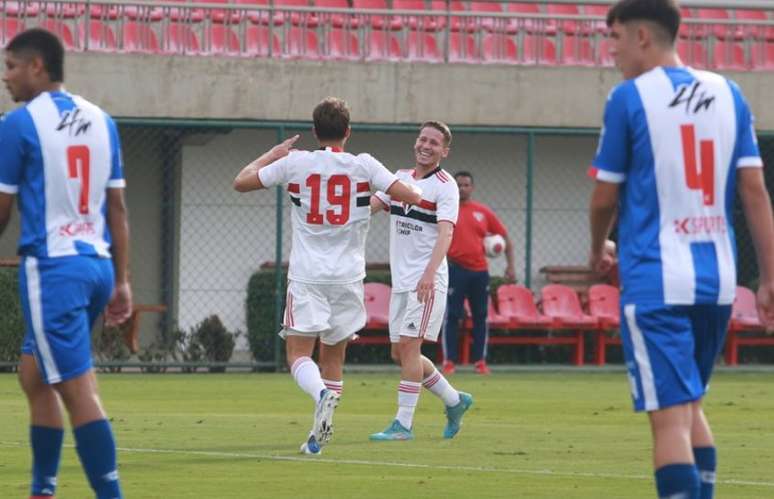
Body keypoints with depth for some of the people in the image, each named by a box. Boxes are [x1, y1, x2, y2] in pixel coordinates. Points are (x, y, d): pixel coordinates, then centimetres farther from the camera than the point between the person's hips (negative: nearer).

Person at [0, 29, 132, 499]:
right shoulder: (101, 121, 12)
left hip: (52, 267, -7)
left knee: (78, 389, -9)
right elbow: (118, 208, 13)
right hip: (97, 264, 7)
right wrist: (122, 282, 16)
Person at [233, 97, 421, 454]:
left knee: (299, 354, -5)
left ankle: (322, 395, -36)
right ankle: (320, 433, 13)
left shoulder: (295, 163, -1)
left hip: (306, 276, -2)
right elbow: (409, 197, -6)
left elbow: (241, 182, 9)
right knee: (333, 357, 14)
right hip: (348, 276, 2)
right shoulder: (363, 166, -2)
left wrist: (274, 154, 24)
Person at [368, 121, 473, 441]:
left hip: (427, 282, -8)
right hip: (401, 280, 8)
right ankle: (454, 401, 25)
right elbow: (369, 206, 9)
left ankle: (404, 424, -11)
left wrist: (430, 273, -33)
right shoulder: (401, 177, 14)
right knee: (399, 352, 9)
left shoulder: (445, 186, -8)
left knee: (409, 346, -13)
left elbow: (445, 234, -19)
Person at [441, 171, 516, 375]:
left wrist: (510, 266, 5)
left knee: (481, 317, 5)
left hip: (479, 270, 3)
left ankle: (480, 361, 11)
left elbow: (505, 237, 13)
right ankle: (449, 361, -1)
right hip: (455, 270, -3)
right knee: (452, 316, -4)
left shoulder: (483, 212, 8)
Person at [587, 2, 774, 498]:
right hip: (718, 280, 6)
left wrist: (598, 250, 21)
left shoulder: (629, 98, -5)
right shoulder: (727, 94, 8)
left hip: (656, 282, -6)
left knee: (671, 415, -9)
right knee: (691, 405, 21)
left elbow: (605, 197, 1)